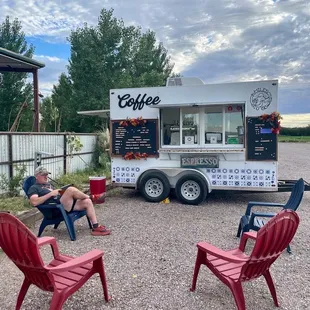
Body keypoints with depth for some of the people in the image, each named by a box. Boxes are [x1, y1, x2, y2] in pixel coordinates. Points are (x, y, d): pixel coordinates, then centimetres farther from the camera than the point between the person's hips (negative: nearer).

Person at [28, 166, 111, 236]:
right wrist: (51, 193, -16)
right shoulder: (34, 188, 5)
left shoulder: (48, 184, 29)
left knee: (87, 202, -10)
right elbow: (34, 202, -14)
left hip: (65, 204, 8)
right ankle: (89, 197, -3)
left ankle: (96, 227, -9)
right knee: (71, 189, -31)